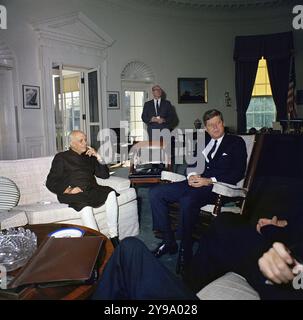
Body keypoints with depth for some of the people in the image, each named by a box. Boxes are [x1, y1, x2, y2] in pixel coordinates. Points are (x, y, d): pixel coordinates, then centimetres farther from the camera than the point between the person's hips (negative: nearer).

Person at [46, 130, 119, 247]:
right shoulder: (61, 157, 13)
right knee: (85, 207, -36)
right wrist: (68, 190, -14)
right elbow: (51, 182, 3)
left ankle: (113, 236, -24)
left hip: (91, 190, 4)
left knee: (111, 192, -26)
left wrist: (98, 157, 7)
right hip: (72, 193, -4)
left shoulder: (89, 157, 25)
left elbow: (104, 175, 20)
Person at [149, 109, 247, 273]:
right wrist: (191, 176, -3)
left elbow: (238, 173, -5)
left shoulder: (236, 142, 7)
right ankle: (169, 241, -4)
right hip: (196, 182, 7)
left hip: (216, 187, -6)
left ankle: (185, 251, -20)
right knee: (155, 193, -10)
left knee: (187, 200, -38)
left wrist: (209, 181, -15)